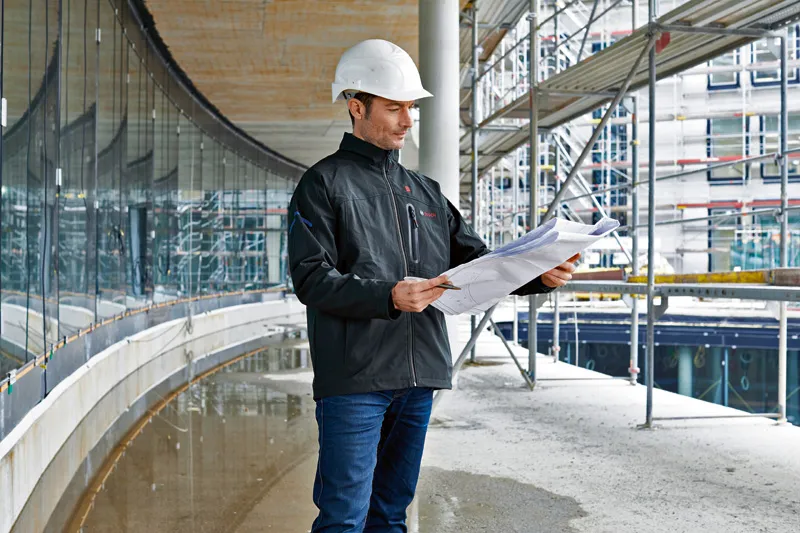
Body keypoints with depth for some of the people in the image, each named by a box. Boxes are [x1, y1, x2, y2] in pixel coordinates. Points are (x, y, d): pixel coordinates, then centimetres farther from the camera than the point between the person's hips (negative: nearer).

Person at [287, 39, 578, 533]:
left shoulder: (426, 191, 19)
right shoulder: (324, 183, 0)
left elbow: (478, 261, 15)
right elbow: (311, 279, -11)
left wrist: (538, 276, -3)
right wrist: (388, 297, -25)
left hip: (419, 378, 6)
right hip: (354, 379, -6)